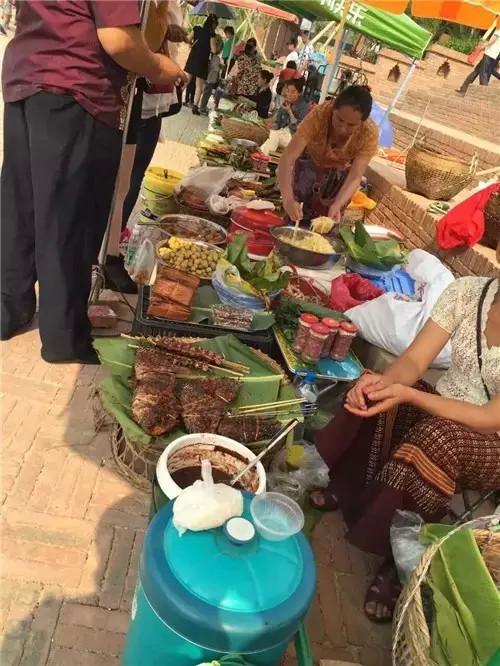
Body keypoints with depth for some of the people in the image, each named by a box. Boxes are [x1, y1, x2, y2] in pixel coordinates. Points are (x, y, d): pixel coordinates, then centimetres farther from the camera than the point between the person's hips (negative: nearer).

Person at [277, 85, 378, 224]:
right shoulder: (319, 114, -35)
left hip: (339, 175, 1)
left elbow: (355, 177, -32)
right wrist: (288, 198, -56)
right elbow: (288, 157, -41)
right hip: (309, 166, -1)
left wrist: (336, 206, -51)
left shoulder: (369, 134, -31)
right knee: (292, 222, 2)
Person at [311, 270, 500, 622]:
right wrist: (383, 381, -36)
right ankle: (347, 489, 3)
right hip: (441, 405, 4)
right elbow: (413, 361, -13)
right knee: (371, 397, -23)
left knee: (438, 440, -36)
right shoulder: (466, 291, -12)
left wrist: (407, 395, -34)